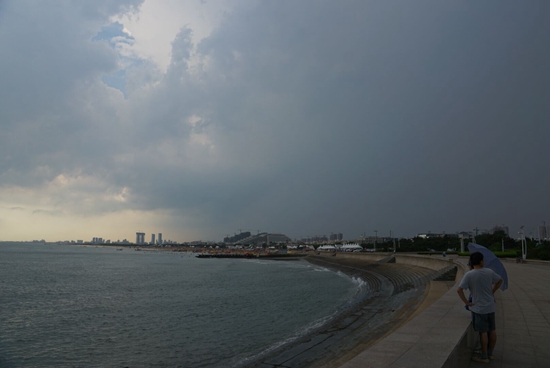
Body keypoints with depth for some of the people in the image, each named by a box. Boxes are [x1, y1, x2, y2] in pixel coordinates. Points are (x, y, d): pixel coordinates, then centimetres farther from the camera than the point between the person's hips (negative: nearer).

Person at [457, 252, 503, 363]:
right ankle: (490, 353, 29)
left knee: (483, 332, 2)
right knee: (492, 330, 16)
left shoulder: (469, 275, -17)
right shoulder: (489, 272, -4)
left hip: (479, 308, -5)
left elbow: (459, 290, -21)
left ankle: (484, 357, 12)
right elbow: (500, 281, 14)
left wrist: (466, 302, -10)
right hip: (490, 307, 5)